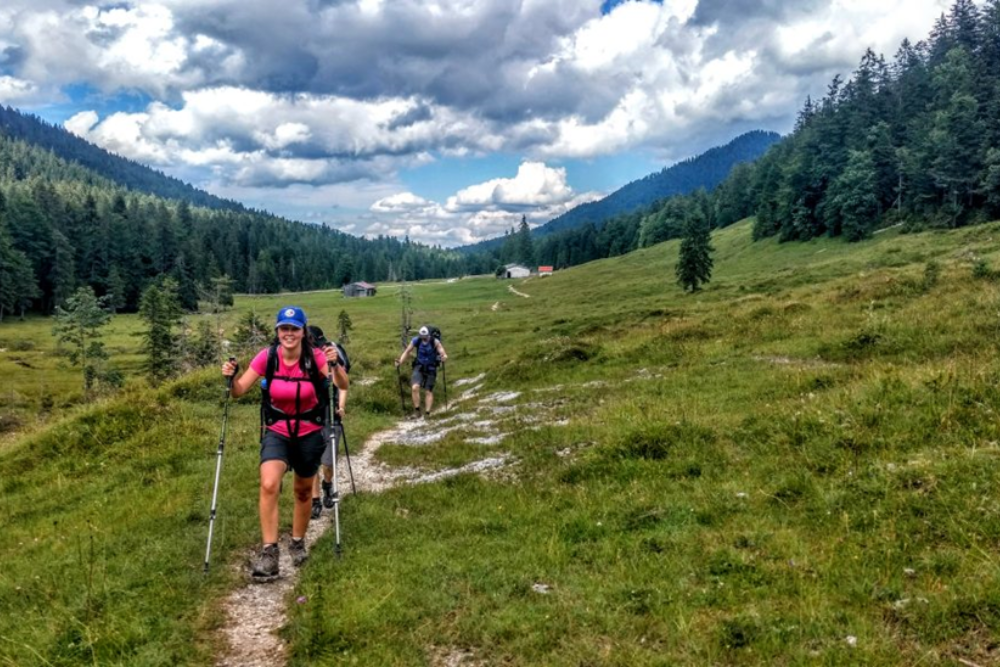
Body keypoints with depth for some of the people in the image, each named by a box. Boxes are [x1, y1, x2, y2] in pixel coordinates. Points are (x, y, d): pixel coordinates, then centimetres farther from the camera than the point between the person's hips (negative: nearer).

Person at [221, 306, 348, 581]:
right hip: (276, 432, 0)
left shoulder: (315, 357, -17)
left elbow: (343, 387, -26)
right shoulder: (267, 357, -13)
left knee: (303, 492, 15)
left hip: (309, 433, 0)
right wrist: (230, 377, -29)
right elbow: (239, 391, -8)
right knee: (269, 485, -24)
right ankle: (269, 552, -17)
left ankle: (298, 543, 38)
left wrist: (335, 365, -44)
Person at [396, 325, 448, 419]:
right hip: (419, 367, 1)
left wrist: (444, 357, -48)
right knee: (415, 387, -19)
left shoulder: (435, 342, -19)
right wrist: (400, 361, -16)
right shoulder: (416, 340, -14)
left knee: (428, 391, 3)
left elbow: (444, 354, -24)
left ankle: (427, 413, 11)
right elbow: (407, 351, -2)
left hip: (431, 369, -1)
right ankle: (417, 411, -8)